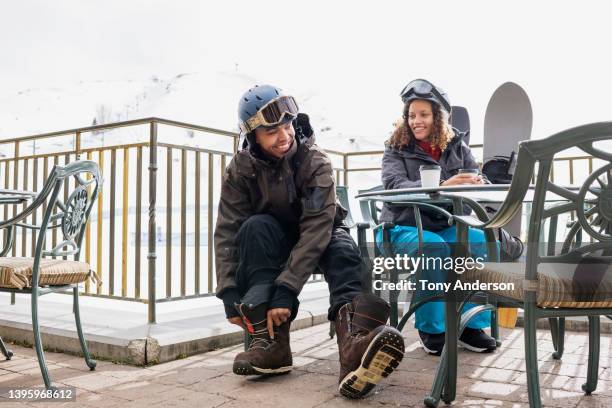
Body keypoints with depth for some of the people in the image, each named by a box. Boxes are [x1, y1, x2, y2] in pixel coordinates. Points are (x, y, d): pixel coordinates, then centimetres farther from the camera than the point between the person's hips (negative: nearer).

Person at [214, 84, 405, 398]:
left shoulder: (315, 161, -22)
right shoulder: (241, 169, -14)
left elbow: (316, 228, -31)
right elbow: (227, 232, -17)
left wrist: (286, 290, -39)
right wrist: (230, 294, -28)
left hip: (317, 241, -1)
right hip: (271, 248, 2)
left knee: (341, 246, -34)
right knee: (255, 227, -30)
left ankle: (353, 344, -62)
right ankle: (270, 340, -37)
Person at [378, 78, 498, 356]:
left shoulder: (456, 146, 12)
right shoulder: (396, 149, 1)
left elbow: (478, 179, 4)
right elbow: (395, 185, -19)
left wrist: (477, 183, -23)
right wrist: (442, 187, -34)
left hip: (446, 226, 4)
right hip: (404, 227, -3)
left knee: (485, 243, -24)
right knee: (433, 247, -35)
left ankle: (471, 325, -12)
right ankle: (431, 328, -17)